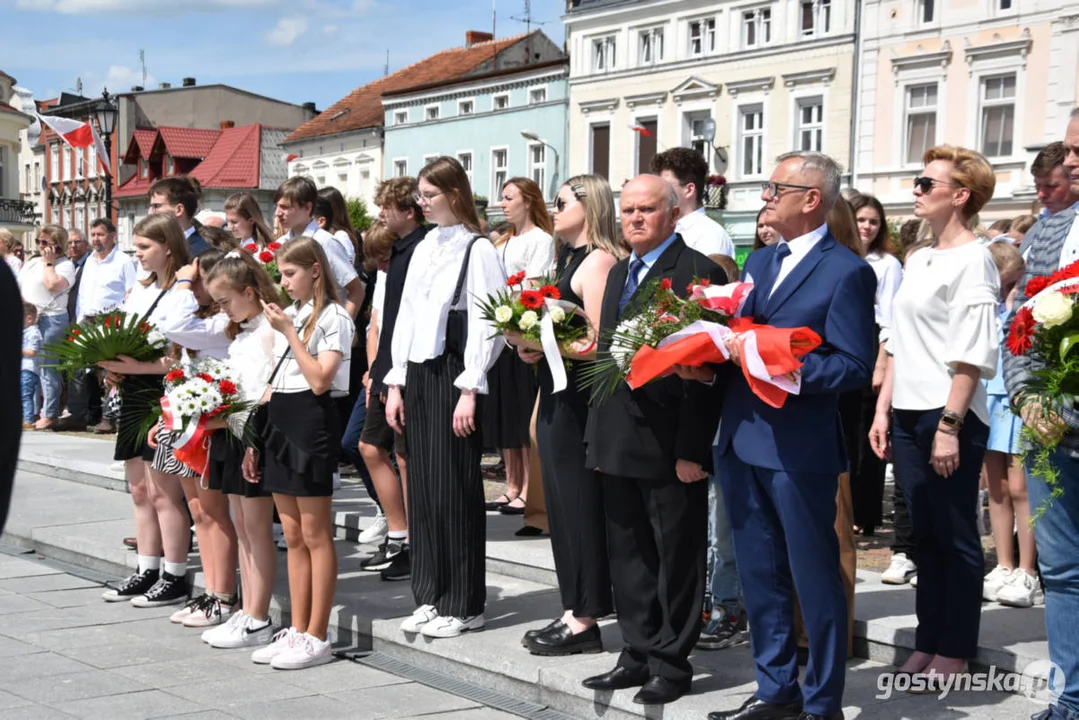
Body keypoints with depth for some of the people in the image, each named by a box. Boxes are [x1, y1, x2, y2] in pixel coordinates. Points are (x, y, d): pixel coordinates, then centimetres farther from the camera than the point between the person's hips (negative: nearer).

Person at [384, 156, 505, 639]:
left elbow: (484, 324, -13)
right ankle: (430, 597, 18)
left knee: (454, 487, -3)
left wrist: (470, 389, -17)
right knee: (422, 486, 9)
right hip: (418, 372, 7)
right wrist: (396, 382, 12)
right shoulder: (424, 248, 15)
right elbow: (406, 315, 16)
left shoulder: (477, 250, -7)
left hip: (453, 374, -7)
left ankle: (463, 604, 6)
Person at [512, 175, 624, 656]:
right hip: (556, 398, 10)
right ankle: (572, 612, 19)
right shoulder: (568, 259, 17)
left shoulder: (598, 261, -12)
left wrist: (544, 346, -18)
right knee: (561, 505, 12)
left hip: (580, 399, -10)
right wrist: (530, 341, 3)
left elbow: (599, 342, -20)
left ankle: (585, 623, 4)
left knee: (580, 504, -3)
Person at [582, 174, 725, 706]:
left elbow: (704, 368, -16)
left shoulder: (697, 272, -11)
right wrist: (597, 436, 16)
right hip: (618, 443, 8)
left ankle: (672, 663, 14)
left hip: (669, 444, -8)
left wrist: (691, 449, -19)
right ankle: (638, 655, 26)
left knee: (676, 557, 4)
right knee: (627, 556, 15)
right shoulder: (619, 273, 16)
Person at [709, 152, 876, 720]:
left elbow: (855, 367, -15)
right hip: (742, 442, 8)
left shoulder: (847, 272, -10)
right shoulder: (759, 262, 15)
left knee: (815, 582, 3)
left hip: (800, 451, -8)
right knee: (759, 578, 15)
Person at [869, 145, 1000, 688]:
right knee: (925, 535, 13)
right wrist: (883, 411, 13)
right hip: (907, 416, 7)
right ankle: (928, 639, 21)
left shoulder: (972, 260, -10)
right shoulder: (917, 260, 14)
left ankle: (955, 649, 12)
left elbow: (971, 355, -15)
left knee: (955, 537, 2)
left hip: (951, 417, -7)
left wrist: (950, 427, -19)